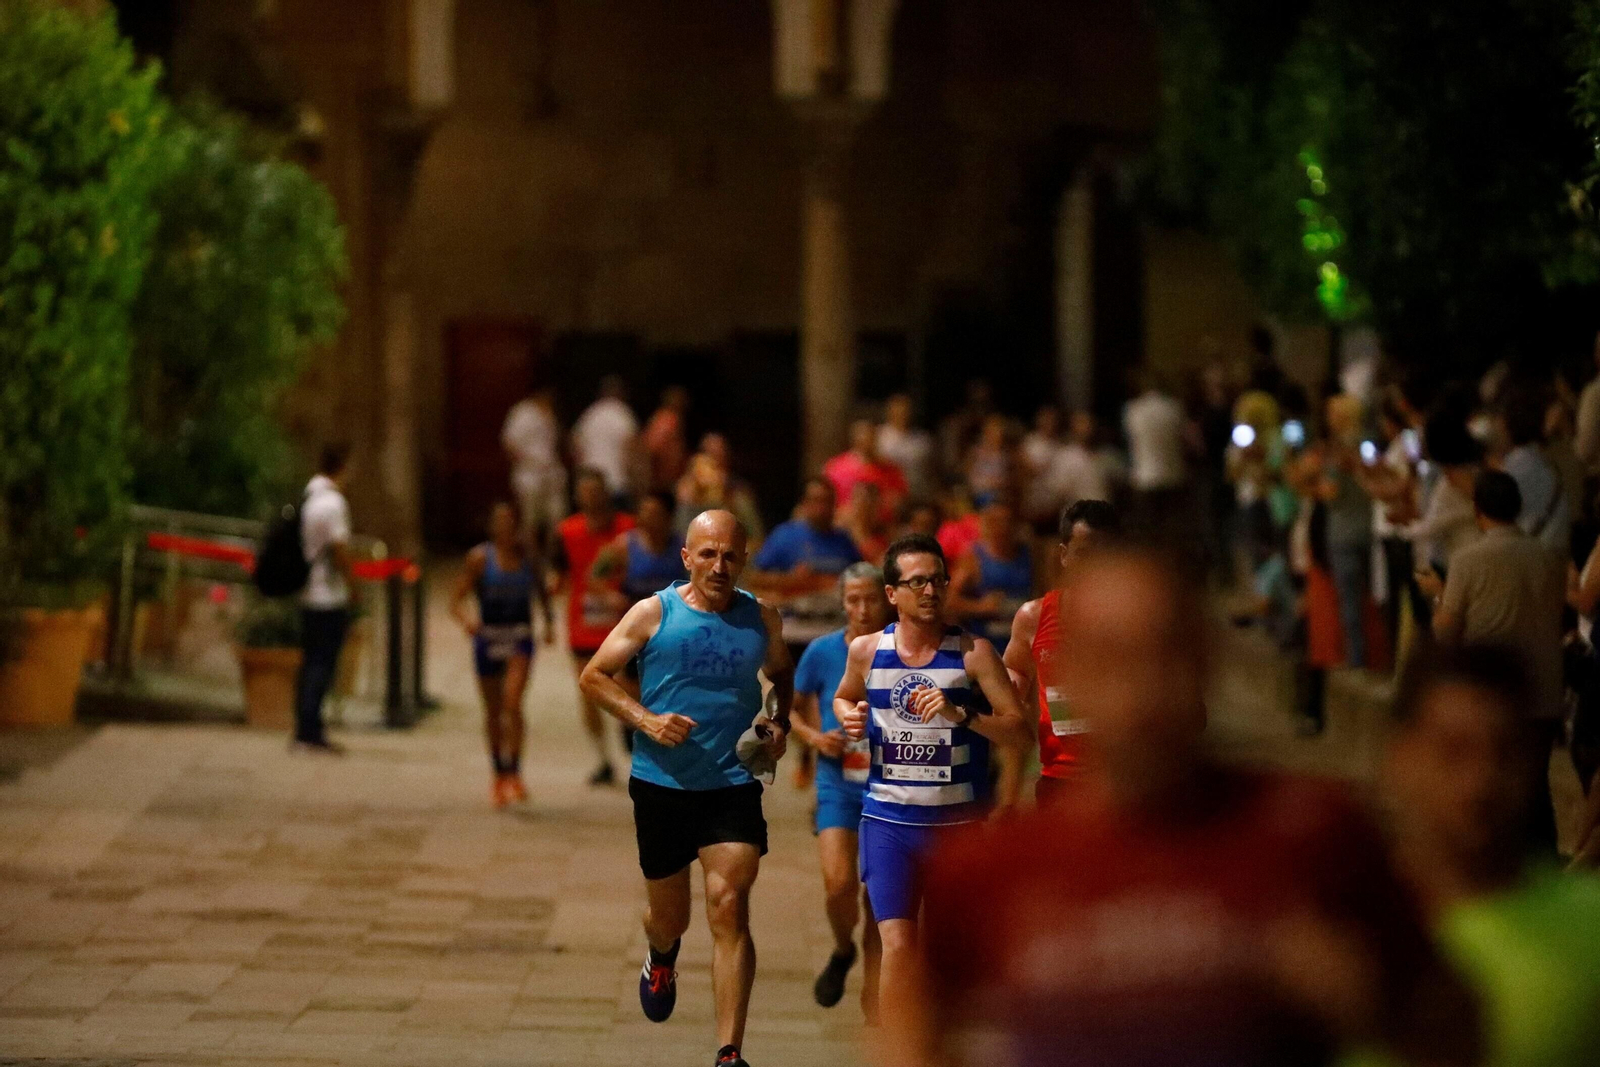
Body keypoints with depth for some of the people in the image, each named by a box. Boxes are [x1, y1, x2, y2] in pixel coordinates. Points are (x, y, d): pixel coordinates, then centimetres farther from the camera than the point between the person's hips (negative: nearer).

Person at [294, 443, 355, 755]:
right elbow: (339, 548, -19)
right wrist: (351, 580, -6)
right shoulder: (333, 502, -16)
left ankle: (305, 732, 18)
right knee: (322, 663, -5)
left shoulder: (307, 495, 9)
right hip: (329, 596, -8)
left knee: (311, 662, 14)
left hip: (307, 593, 8)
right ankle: (309, 733, -6)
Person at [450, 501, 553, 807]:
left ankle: (514, 772, -12)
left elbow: (541, 589, 18)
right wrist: (466, 618, -30)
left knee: (512, 702, -19)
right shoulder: (480, 558, -6)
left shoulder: (528, 555, 0)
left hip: (520, 637, 0)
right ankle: (499, 774, 26)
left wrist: (549, 621, 5)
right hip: (488, 637, 0)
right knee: (493, 711, 10)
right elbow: (456, 600, -9)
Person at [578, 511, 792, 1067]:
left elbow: (781, 673, 23)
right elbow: (593, 676, 0)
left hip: (733, 785, 0)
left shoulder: (761, 619, 4)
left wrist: (780, 722, 3)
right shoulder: (654, 614, -4)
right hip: (662, 784, 0)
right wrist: (646, 720, -15)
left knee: (729, 910, -13)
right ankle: (661, 958, 53)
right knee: (670, 916, 14)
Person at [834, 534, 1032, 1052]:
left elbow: (1021, 734, -9)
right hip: (888, 819, 0)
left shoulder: (973, 653, -6)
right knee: (898, 944, -11)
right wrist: (850, 717, 0)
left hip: (959, 820, 0)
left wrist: (960, 714, -24)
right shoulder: (866, 651, 2)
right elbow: (843, 697, 24)